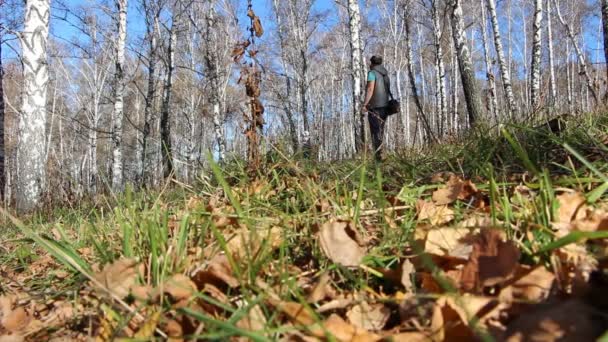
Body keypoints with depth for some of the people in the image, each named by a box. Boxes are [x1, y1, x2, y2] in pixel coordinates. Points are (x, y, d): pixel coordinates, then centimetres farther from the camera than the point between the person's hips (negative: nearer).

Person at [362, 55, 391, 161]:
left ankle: (379, 156, -17)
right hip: (385, 106, 7)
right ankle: (379, 154, 8)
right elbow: (388, 91, 19)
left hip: (375, 106, -7)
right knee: (380, 131, 11)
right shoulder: (385, 74, 19)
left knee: (376, 132, -9)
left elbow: (370, 89, -17)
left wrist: (365, 104, -23)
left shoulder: (372, 73, -4)